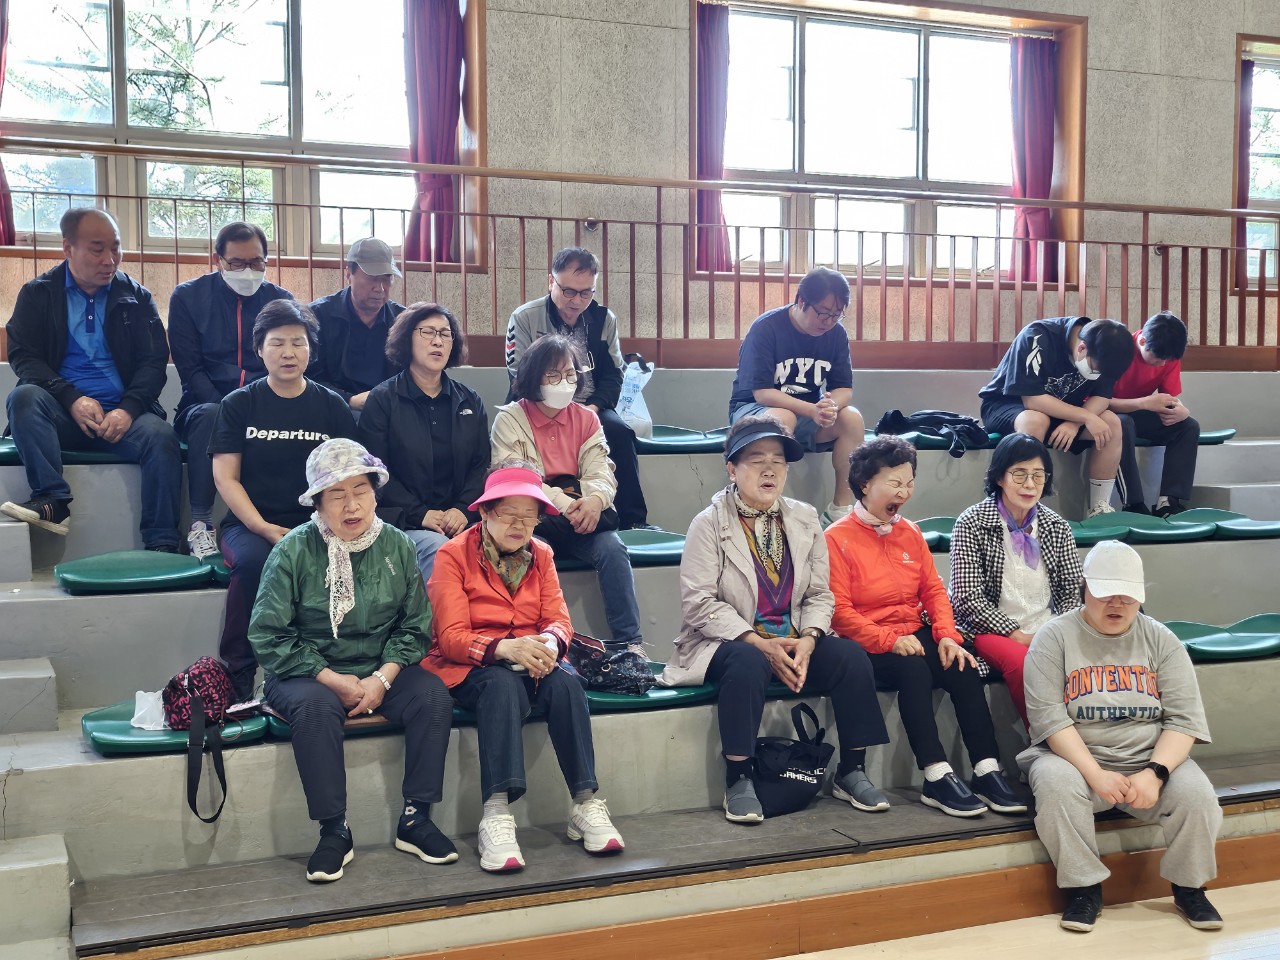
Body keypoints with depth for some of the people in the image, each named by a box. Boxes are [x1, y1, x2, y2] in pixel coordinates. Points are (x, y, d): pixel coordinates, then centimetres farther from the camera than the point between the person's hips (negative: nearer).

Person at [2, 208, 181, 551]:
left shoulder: (137, 297, 12)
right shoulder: (37, 294, 10)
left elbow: (155, 361, 4)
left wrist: (128, 409, -14)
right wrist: (72, 399, -16)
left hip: (123, 414, 0)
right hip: (61, 413, 0)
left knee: (162, 437, -30)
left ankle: (161, 545, -29)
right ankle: (53, 500, -33)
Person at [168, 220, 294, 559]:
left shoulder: (281, 300, 11)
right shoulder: (188, 296, 6)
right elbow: (189, 369, -2)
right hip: (207, 404, -1)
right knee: (208, 416, -37)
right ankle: (200, 524, -33)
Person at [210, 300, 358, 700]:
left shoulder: (332, 407, 12)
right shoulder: (239, 404, 8)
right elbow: (225, 476, 1)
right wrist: (264, 528, -14)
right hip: (250, 526, 0)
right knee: (254, 560, -35)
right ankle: (237, 674, -23)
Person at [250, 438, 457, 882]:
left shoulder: (396, 546, 1)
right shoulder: (293, 551, -9)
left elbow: (414, 626, 4)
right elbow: (269, 636, -10)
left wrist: (383, 678, -13)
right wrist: (333, 680, -16)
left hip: (381, 671, 3)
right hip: (308, 674, -3)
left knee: (434, 696, -22)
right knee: (316, 707, -35)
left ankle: (415, 819, -11)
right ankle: (334, 831, -22)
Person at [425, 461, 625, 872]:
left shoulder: (541, 555, 11)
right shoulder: (453, 555, -5)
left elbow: (559, 620, 2)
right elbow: (451, 636, -13)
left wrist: (549, 643, -25)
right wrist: (504, 648, -32)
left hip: (531, 660, 4)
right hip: (470, 667, -4)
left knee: (566, 681, -29)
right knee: (504, 684, -37)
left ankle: (586, 805, -28)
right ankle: (496, 815, -44)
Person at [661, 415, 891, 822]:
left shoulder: (804, 519, 8)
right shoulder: (710, 523, -6)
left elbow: (819, 594, 6)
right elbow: (698, 602, -14)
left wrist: (807, 640, -15)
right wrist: (760, 643, -22)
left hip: (794, 640, 5)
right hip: (729, 642, -4)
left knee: (851, 655, -20)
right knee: (750, 663, -37)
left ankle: (851, 772, -5)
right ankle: (738, 781, -23)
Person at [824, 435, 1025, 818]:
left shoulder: (910, 533, 13)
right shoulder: (838, 538, -6)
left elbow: (934, 589, 11)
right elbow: (839, 612, -12)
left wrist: (947, 635, -7)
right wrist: (891, 640, -21)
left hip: (914, 636, 6)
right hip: (866, 646, -5)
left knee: (963, 668, -22)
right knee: (914, 668, -34)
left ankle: (987, 773, -23)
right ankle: (937, 778, -33)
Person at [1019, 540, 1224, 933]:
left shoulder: (1160, 640, 6)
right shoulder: (1055, 637, -2)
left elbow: (1184, 718, -1)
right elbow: (1048, 715, -11)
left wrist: (1155, 773, -19)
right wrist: (1096, 774, -23)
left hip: (1150, 758, 2)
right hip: (1076, 757, -2)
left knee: (1196, 792, -25)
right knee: (1056, 783, -33)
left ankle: (1189, 887, 3)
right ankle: (1084, 887, -13)